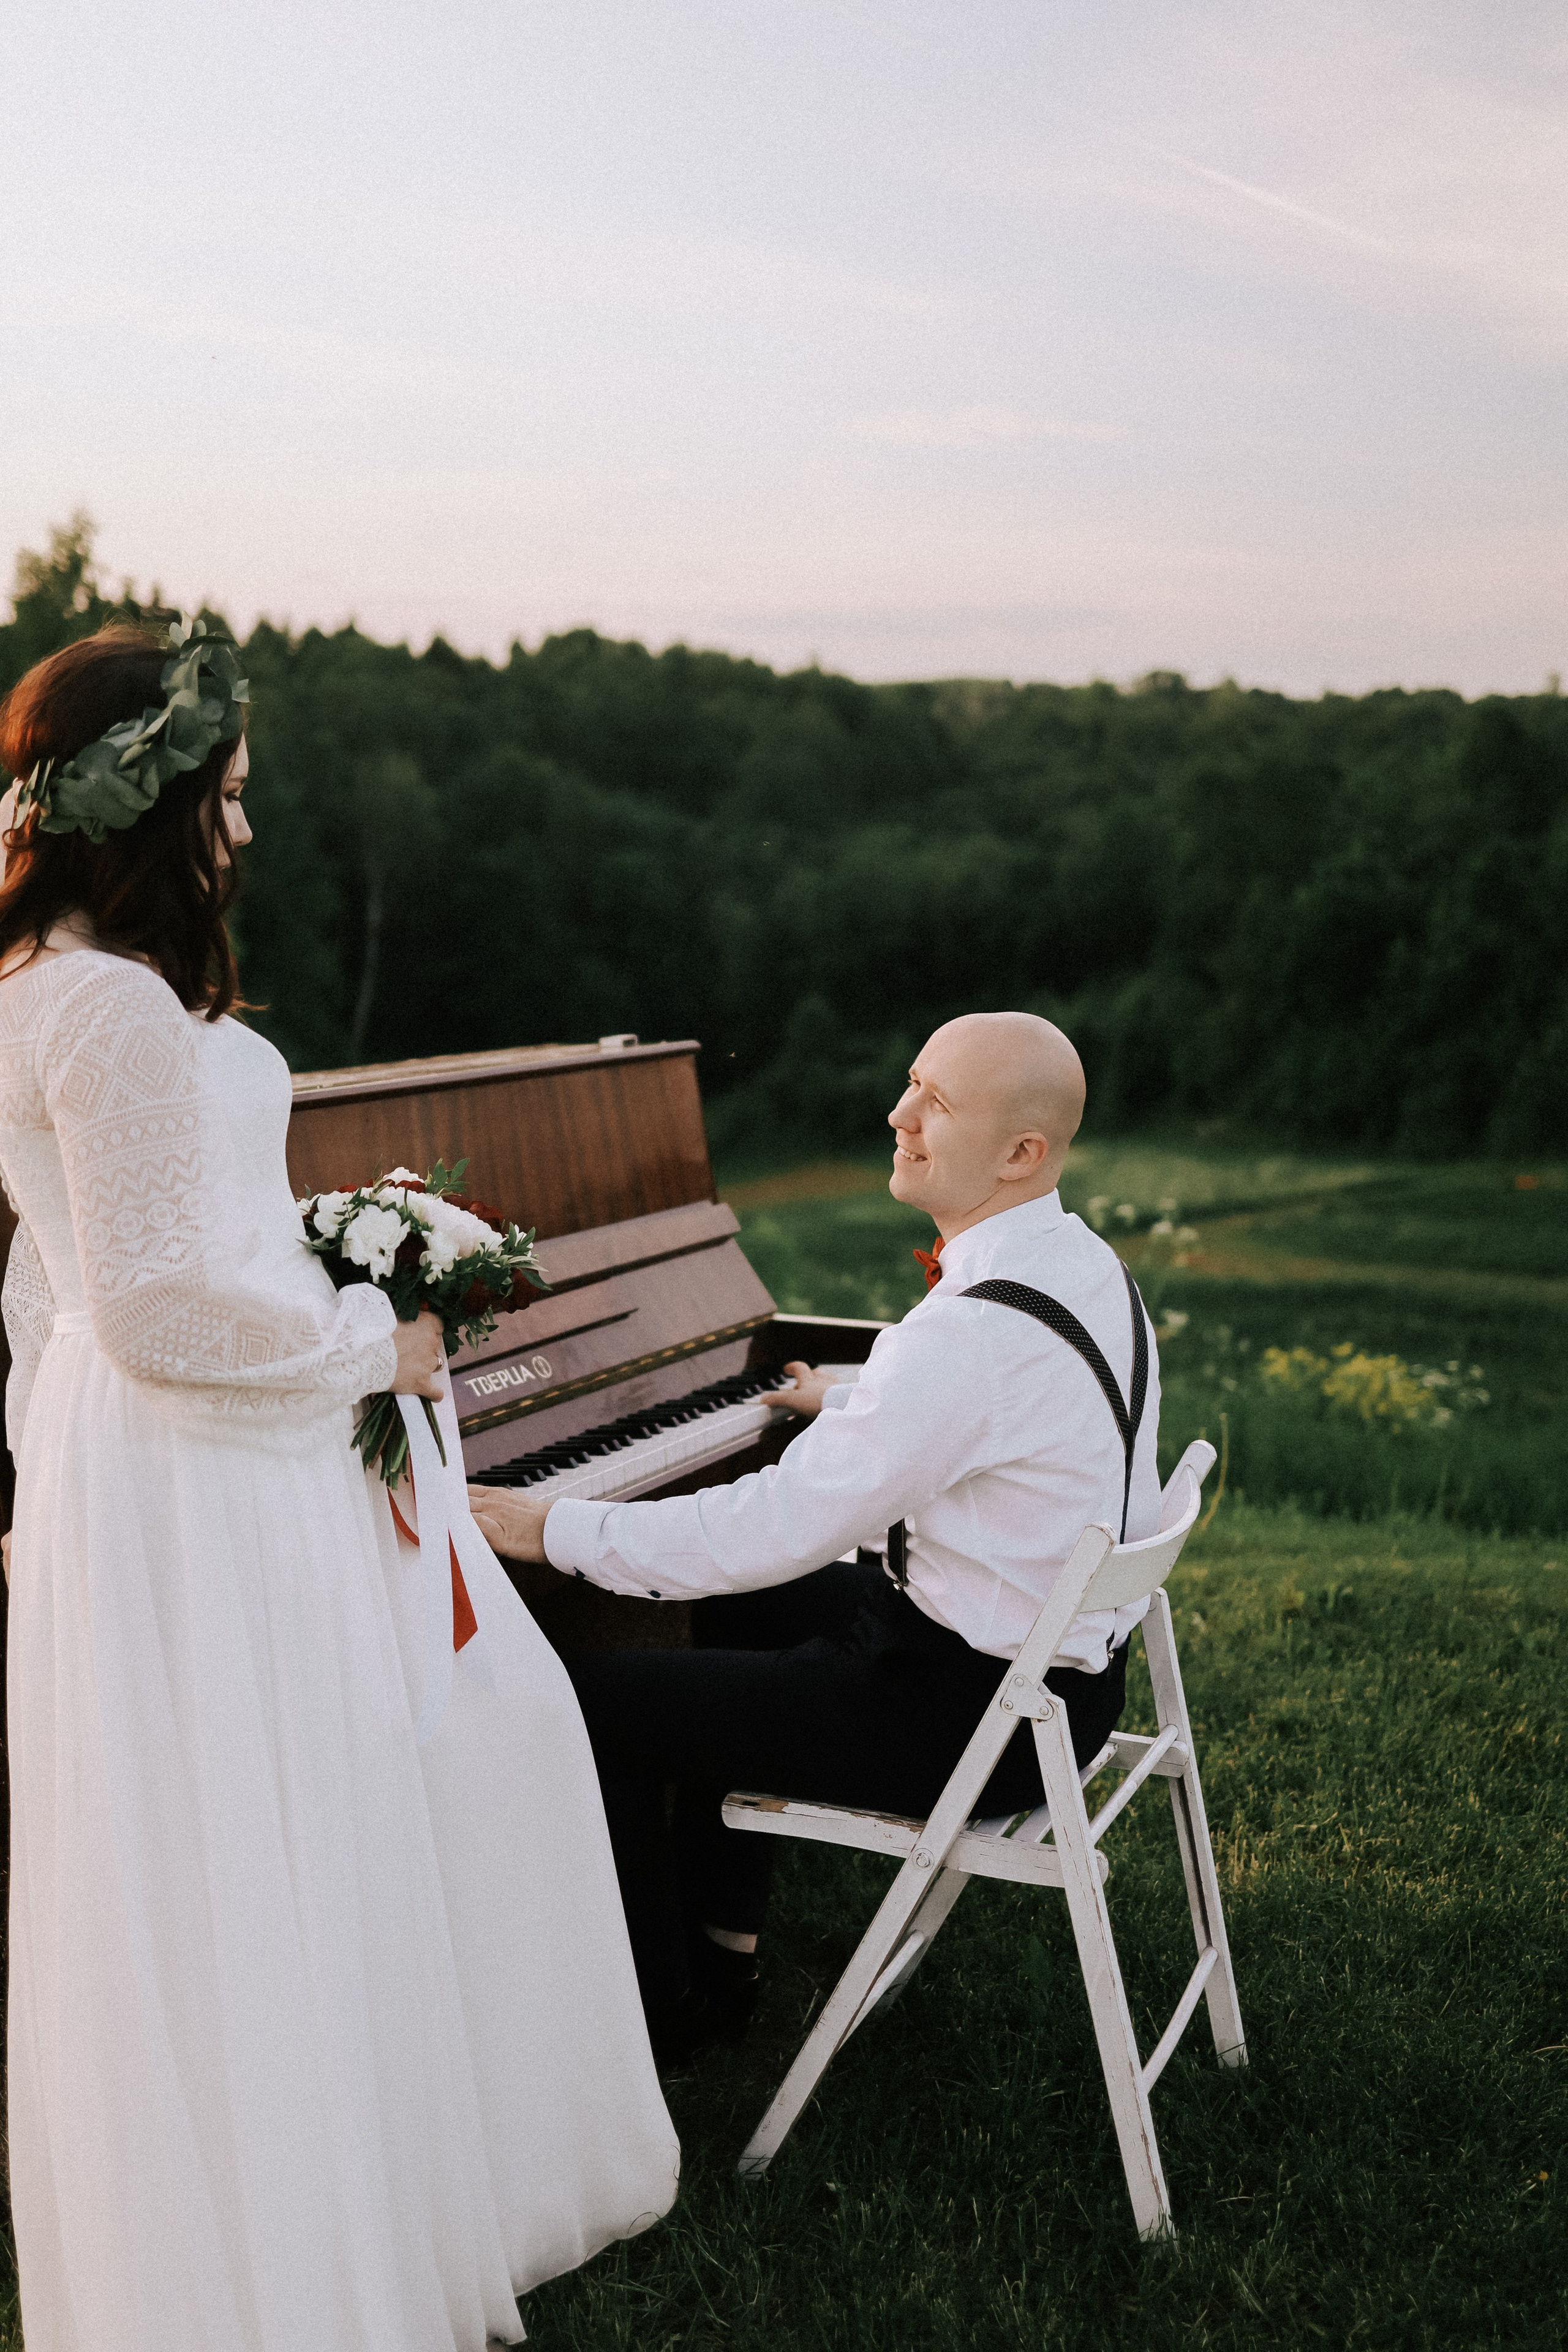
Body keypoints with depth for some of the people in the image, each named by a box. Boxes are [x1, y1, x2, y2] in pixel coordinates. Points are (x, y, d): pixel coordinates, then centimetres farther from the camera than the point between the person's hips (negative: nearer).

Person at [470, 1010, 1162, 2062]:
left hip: (974, 1711, -10)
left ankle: (658, 2006, 19)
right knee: (741, 1604, 28)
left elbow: (776, 1530, -28)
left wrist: (557, 1528, -18)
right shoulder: (1084, 1259, 1)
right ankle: (722, 1952, 33)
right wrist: (848, 1401, 37)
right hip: (1073, 1661, 10)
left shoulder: (977, 1327, -30)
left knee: (594, 1697, -2)